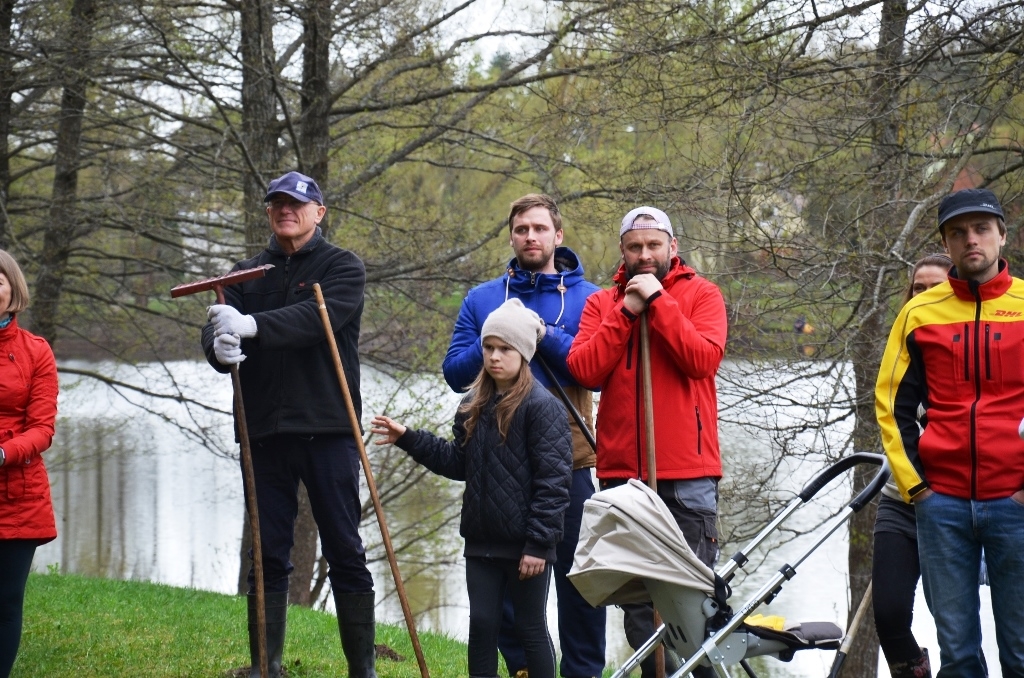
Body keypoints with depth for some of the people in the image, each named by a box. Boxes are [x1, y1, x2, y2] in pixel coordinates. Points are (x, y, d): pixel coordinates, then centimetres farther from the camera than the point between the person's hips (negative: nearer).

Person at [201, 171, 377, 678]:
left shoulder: (343, 268, 2)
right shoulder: (246, 274, 14)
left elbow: (318, 318, -17)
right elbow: (216, 333, 1)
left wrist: (252, 326, -30)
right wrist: (220, 347, -24)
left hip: (327, 429, -3)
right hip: (264, 431, 4)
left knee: (344, 553, -1)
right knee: (267, 554, 6)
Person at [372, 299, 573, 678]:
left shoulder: (542, 406, -11)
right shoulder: (474, 405, 10)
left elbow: (553, 480, -14)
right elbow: (457, 462, 15)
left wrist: (539, 543, -18)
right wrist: (408, 440, 6)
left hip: (526, 544, -6)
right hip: (481, 540, 6)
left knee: (530, 629, 5)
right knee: (481, 626, 7)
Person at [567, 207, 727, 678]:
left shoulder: (701, 295, 4)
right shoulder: (602, 304, 11)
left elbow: (704, 358, -13)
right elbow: (584, 370, -4)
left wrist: (657, 302, -14)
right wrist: (626, 312, -9)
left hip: (687, 472, -3)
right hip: (621, 470, 3)